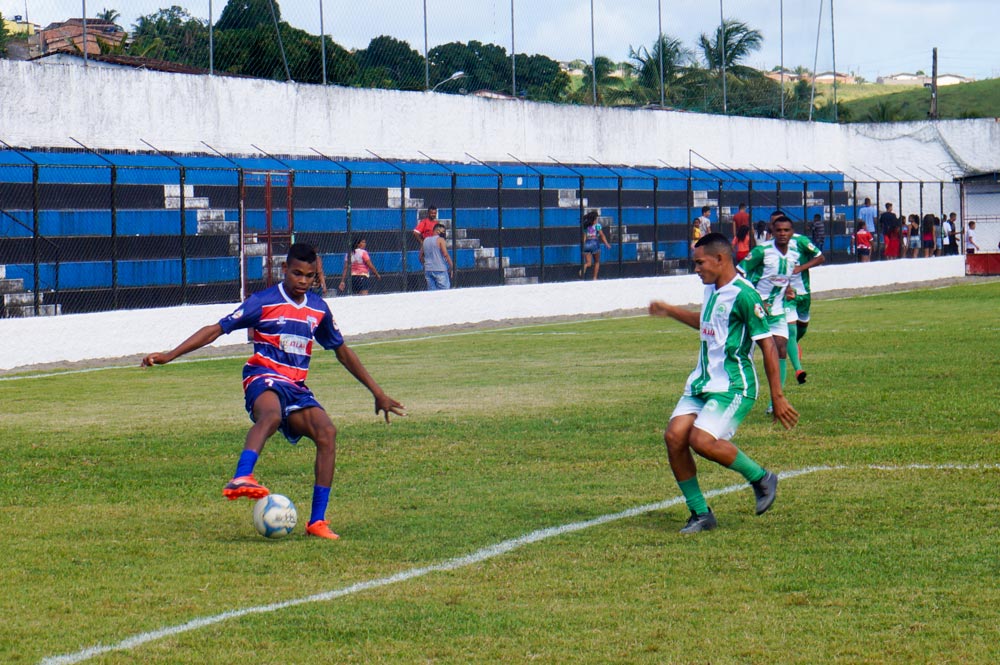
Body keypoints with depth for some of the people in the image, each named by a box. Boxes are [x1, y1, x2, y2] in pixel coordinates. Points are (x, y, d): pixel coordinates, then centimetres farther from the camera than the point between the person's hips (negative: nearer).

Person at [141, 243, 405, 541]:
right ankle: (240, 479, -62)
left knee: (327, 432, -21)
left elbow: (343, 351, 26)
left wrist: (378, 393, 26)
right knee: (271, 414, -39)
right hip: (264, 379, -5)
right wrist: (169, 356, -11)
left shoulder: (318, 309, 14)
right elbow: (216, 330, -2)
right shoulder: (263, 302, -1)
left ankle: (317, 521, -17)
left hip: (296, 387, 5)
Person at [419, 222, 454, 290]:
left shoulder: (425, 241, 13)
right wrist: (451, 267, -10)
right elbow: (445, 254, -15)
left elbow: (421, 257, 18)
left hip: (428, 270, 6)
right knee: (444, 291, -6)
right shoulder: (440, 240, -6)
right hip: (440, 270, -6)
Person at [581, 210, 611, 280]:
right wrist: (607, 244, 1)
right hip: (594, 242, -4)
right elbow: (602, 235, -4)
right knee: (597, 262, 14)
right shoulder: (597, 225, -2)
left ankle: (583, 270, -28)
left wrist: (583, 246, 14)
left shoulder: (586, 225, 11)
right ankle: (595, 278, 9)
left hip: (587, 243, 4)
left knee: (588, 263, 5)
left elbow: (584, 237, 10)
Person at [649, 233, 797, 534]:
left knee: (702, 439, -24)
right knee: (674, 436, -6)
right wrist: (670, 311, 40)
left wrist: (777, 398, -16)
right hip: (702, 382, 9)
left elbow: (768, 346, -15)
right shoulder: (712, 290, 12)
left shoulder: (743, 295, -16)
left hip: (733, 386, -9)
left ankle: (761, 479, -1)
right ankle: (700, 514, 4)